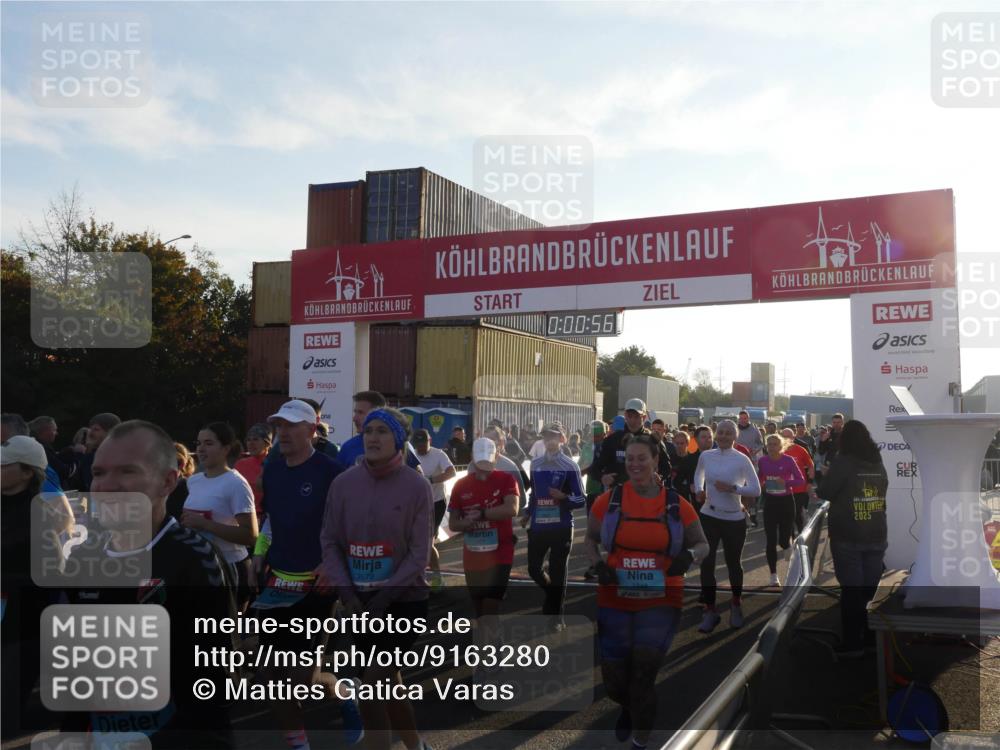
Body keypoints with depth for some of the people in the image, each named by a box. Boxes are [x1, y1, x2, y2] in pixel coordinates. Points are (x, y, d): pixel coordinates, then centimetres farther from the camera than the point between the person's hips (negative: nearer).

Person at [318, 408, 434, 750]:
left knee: (372, 685, -7)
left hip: (404, 599, -4)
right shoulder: (343, 483, -2)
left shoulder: (417, 487, -10)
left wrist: (384, 596, -14)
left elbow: (419, 553, -9)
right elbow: (330, 541, 2)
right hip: (360, 600, 4)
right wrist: (347, 594, -8)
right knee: (386, 680, 16)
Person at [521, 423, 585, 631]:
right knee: (534, 569, 9)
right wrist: (527, 514, 12)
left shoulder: (570, 466, -6)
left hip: (561, 527, -4)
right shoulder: (535, 464, 10)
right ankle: (554, 595, 37)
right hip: (538, 526, 5)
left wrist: (563, 497, -22)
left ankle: (555, 615, 18)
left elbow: (581, 500, -5)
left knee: (557, 572, 3)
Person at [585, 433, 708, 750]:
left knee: (642, 674, -12)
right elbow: (589, 539, 10)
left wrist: (689, 556, -14)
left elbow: (702, 544, 9)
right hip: (614, 600, 2)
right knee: (614, 682, 11)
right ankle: (630, 708, 49)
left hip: (660, 601, -1)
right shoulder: (608, 500, -2)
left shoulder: (677, 505, -2)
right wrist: (598, 564, -9)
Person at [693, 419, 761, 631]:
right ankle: (710, 610, 9)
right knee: (706, 564, -3)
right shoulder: (705, 456, 2)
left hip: (734, 519, -2)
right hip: (709, 516, 2)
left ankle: (736, 605, 35)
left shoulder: (742, 460, -9)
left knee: (733, 563, 11)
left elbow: (756, 490, -10)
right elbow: (698, 475, 23)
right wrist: (699, 490, 4)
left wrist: (732, 488, -22)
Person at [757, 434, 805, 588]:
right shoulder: (762, 461, -2)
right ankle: (773, 577, 10)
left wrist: (786, 482, -24)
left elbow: (801, 480, -10)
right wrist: (760, 484, -4)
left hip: (786, 501, -2)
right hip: (770, 502, 2)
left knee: (783, 540, -2)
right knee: (770, 541, -1)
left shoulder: (788, 460, -12)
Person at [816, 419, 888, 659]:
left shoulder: (843, 462, -13)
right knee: (872, 588, 14)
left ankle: (853, 643, 2)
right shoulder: (879, 463, 5)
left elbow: (824, 492, -8)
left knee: (851, 590, -1)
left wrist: (842, 492, 11)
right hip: (876, 536, 6)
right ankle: (872, 636, 24)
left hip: (848, 538, -5)